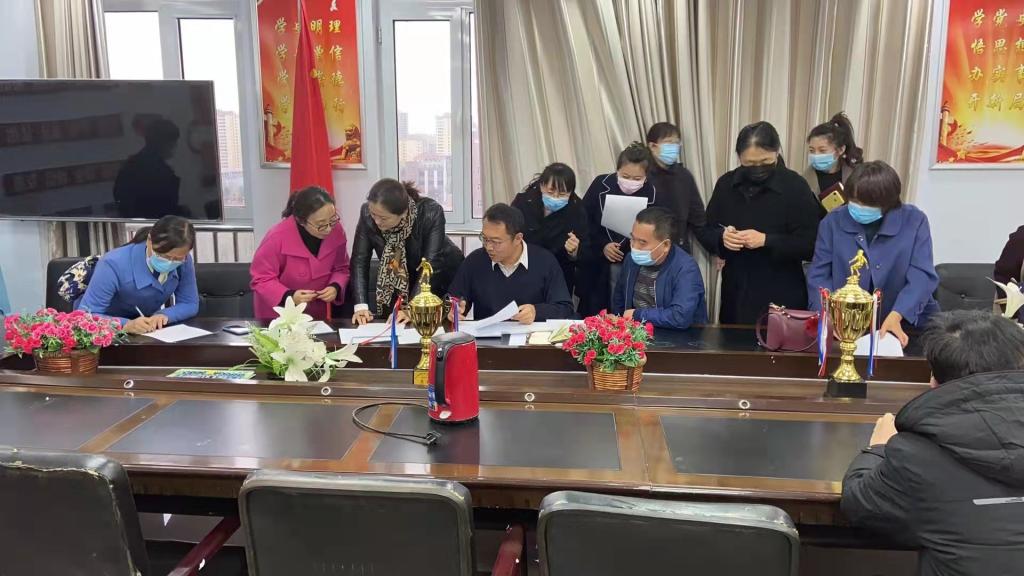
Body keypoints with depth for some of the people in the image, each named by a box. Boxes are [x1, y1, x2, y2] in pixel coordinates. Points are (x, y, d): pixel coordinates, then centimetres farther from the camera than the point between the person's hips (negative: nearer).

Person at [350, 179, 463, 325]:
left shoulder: (431, 213, -31)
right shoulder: (367, 212, -21)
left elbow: (430, 265, -33)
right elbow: (360, 260, -18)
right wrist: (361, 306, -29)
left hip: (441, 277, -3)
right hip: (397, 286, 3)